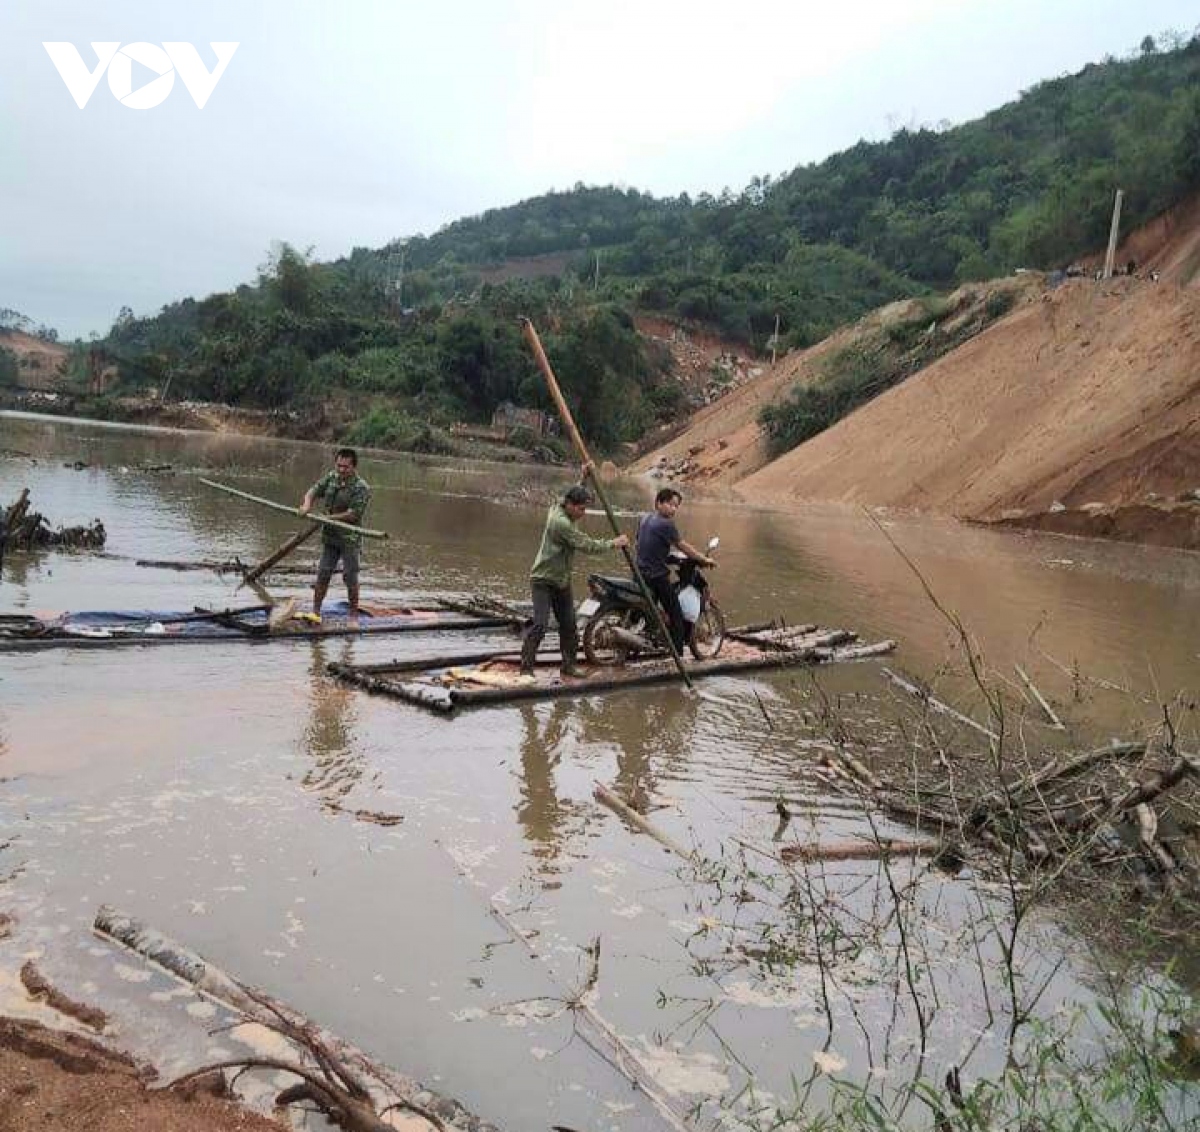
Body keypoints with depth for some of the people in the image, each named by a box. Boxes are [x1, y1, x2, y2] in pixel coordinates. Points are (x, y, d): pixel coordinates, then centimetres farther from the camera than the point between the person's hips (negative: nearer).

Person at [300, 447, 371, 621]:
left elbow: (353, 514, -19)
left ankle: (354, 613, 11)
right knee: (323, 573, 9)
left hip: (349, 538, -6)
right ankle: (315, 610, 16)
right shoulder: (330, 478, 7)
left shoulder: (361, 487, -14)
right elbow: (313, 491, 6)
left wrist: (328, 518, -16)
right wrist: (307, 505, -15)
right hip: (329, 536, 6)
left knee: (350, 576, -1)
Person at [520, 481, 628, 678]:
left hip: (562, 580, 10)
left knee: (569, 625, 11)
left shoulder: (559, 509, 3)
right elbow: (587, 545, -23)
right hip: (543, 580, -10)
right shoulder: (560, 522, -24)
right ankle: (526, 668, -7)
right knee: (540, 625, -13)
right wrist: (613, 543, -13)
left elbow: (575, 494, 29)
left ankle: (568, 664, 21)